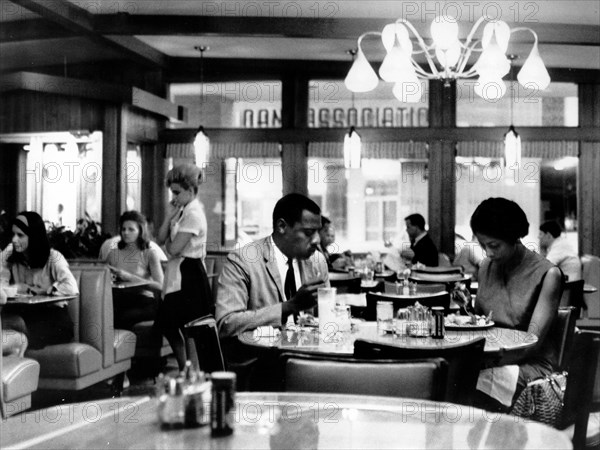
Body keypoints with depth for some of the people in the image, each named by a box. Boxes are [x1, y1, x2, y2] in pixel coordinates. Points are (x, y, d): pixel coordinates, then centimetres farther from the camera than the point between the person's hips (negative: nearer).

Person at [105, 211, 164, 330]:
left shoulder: (150, 254, 4)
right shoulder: (113, 254, 15)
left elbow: (160, 286, -9)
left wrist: (130, 277, -17)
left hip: (142, 301, -2)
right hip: (119, 301, 3)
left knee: (124, 317, -34)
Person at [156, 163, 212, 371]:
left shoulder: (193, 214, -17)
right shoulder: (182, 211, 12)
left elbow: (174, 249, -20)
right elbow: (161, 239, 9)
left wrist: (168, 244, 2)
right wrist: (169, 216, -3)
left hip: (189, 277, -10)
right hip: (178, 276, 10)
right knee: (167, 326, 16)